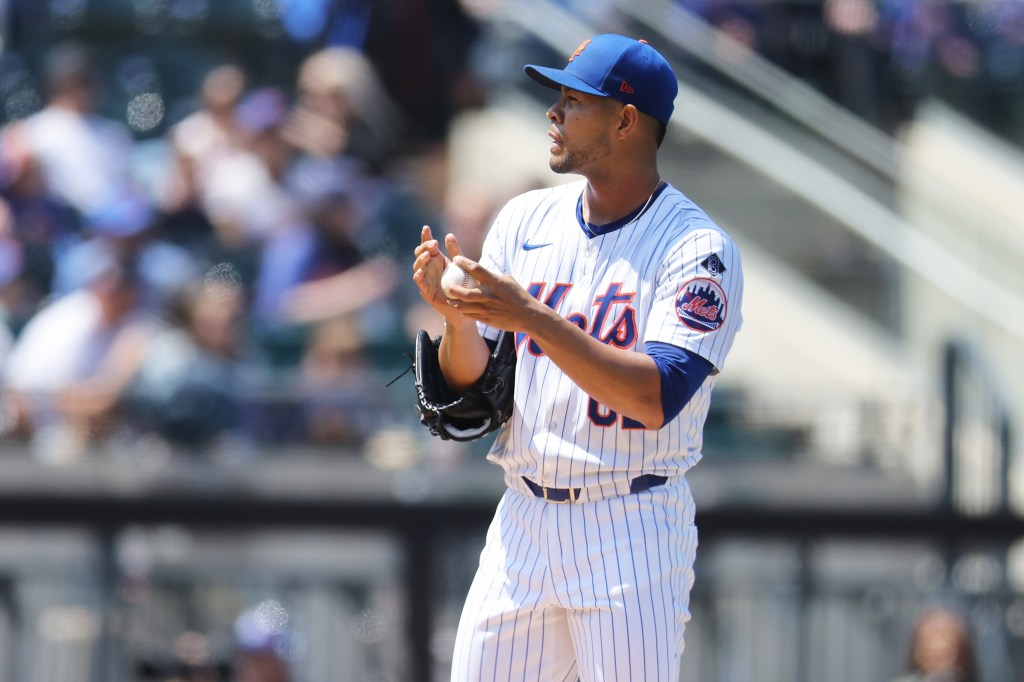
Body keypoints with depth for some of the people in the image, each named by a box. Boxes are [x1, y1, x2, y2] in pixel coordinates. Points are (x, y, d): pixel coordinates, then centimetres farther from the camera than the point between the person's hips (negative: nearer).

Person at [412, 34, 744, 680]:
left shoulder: (699, 250, -10)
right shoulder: (526, 220, 8)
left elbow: (656, 398, -22)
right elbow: (470, 387, 9)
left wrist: (534, 319, -27)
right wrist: (456, 314, -12)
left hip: (633, 533, -6)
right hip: (522, 523, 6)